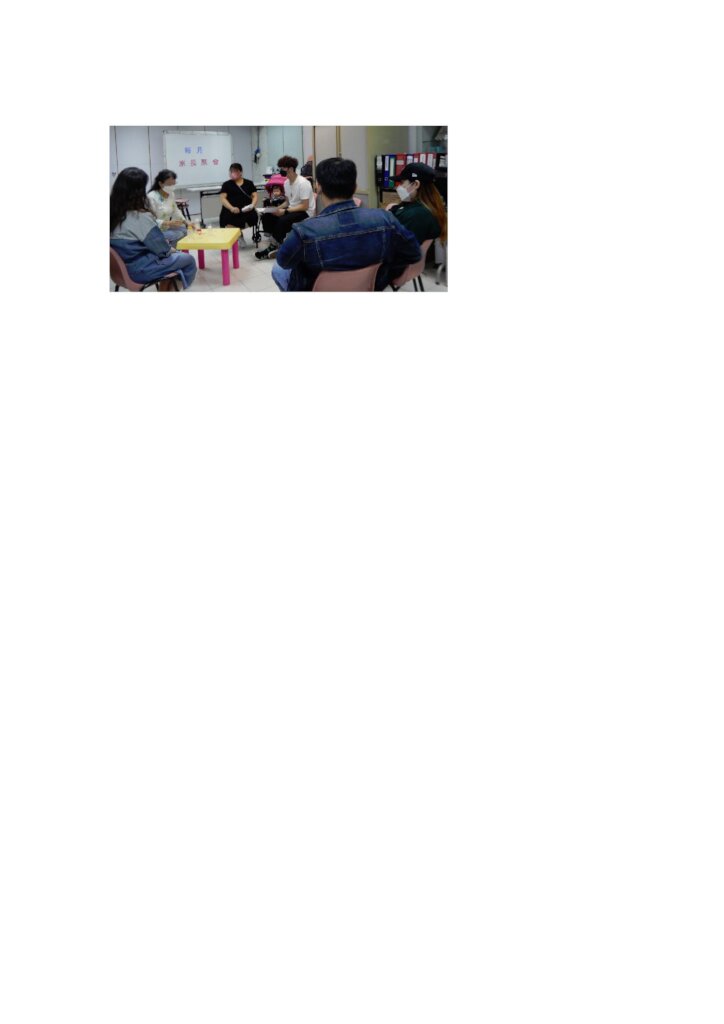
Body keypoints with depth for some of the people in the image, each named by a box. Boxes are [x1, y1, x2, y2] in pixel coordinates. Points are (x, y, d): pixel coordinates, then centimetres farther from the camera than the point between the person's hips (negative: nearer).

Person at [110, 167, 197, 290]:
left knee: (174, 256, 27)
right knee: (189, 260, 11)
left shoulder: (113, 213, -1)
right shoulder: (141, 217, -23)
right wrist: (170, 250, 6)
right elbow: (162, 250, -16)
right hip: (139, 270, -8)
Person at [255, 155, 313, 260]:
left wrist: (285, 211, -24)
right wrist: (277, 209, -4)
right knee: (266, 217, -7)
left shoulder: (303, 183, -20)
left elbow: (305, 206, -23)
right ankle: (275, 243, -11)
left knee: (282, 220, -33)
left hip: (304, 213, -9)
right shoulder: (286, 183, 6)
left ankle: (274, 246, -14)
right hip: (291, 210, 9)